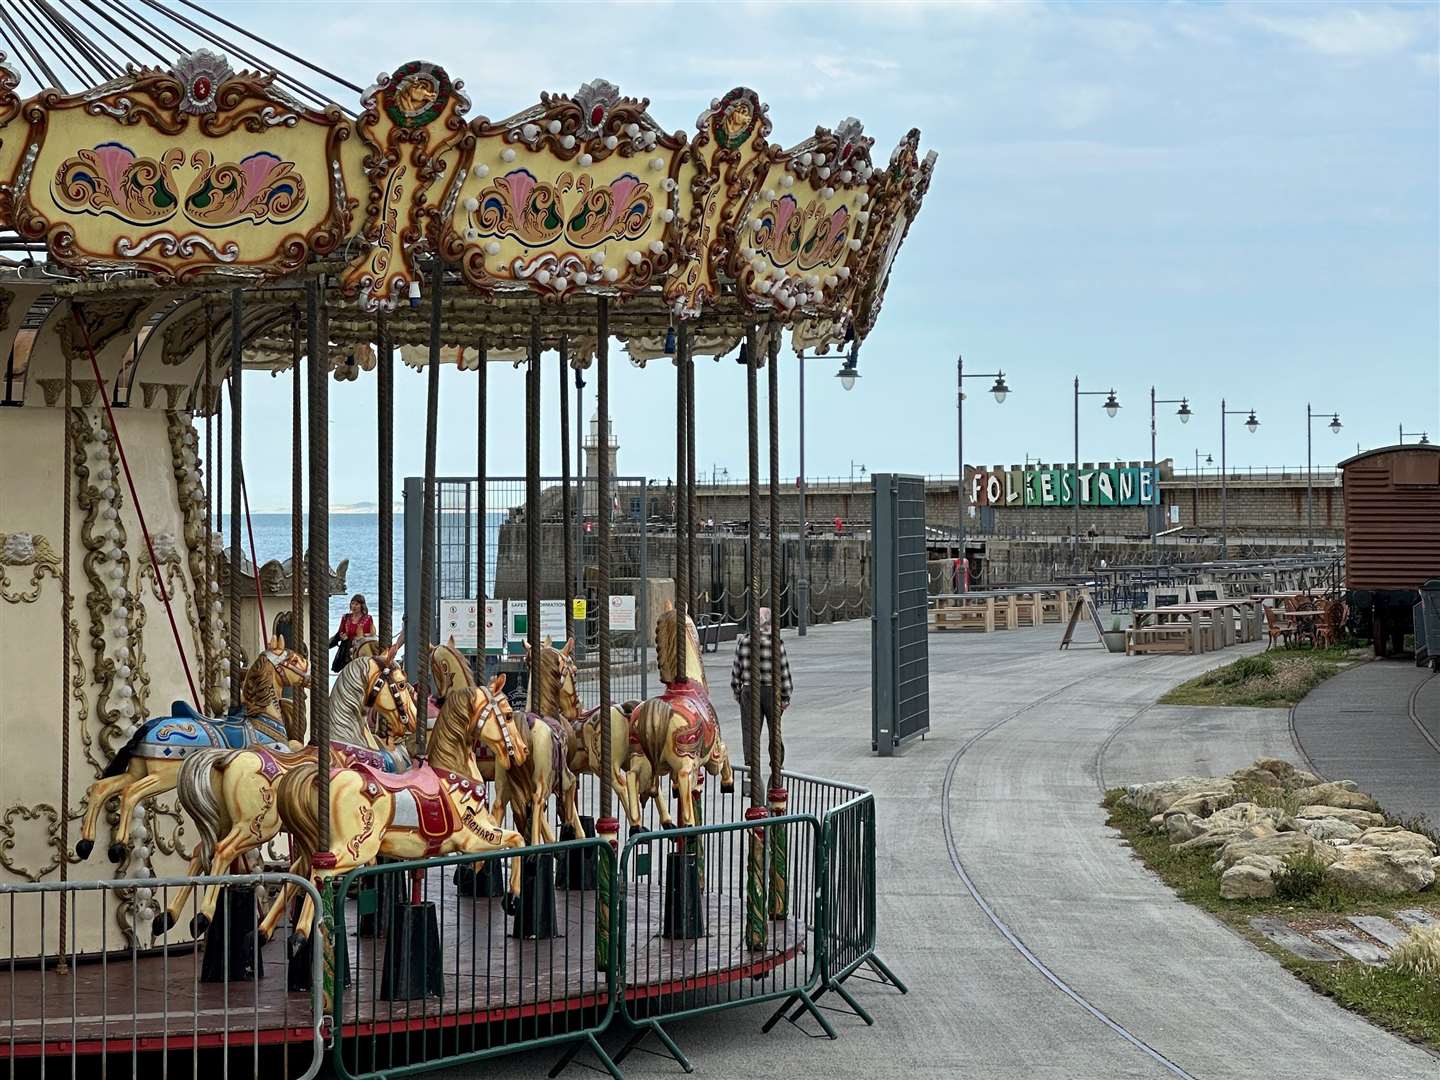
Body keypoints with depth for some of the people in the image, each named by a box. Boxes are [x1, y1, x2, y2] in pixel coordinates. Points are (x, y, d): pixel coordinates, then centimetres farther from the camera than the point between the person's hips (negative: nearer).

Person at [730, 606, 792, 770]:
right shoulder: (776, 643, -12)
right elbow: (784, 672, -9)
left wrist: (737, 692, 11)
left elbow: (736, 670, 0)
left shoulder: (743, 642, -6)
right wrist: (786, 697, 0)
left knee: (749, 732, 6)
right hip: (771, 691, -1)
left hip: (749, 691, 1)